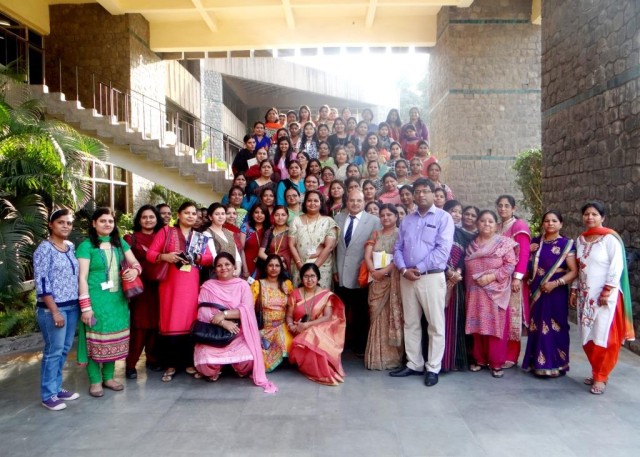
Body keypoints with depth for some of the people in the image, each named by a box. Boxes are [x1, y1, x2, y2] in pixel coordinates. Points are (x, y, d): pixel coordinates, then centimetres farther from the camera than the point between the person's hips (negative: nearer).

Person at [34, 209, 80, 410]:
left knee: (64, 349, 13)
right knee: (54, 351, 1)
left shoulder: (71, 246, 9)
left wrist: (78, 303, 11)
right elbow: (41, 283, -15)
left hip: (72, 306, 7)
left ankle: (56, 387, 27)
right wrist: (55, 311, -17)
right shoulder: (44, 249, -11)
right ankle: (48, 395, 14)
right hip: (52, 308, -7)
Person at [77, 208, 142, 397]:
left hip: (118, 298, 5)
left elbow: (135, 263, 12)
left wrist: (135, 270, -14)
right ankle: (95, 381, 14)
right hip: (96, 299, -5)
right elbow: (82, 277, -9)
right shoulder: (86, 246, -6)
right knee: (96, 339, 0)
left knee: (114, 338, 10)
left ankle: (108, 377, 24)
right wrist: (85, 306, -14)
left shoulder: (120, 243, 10)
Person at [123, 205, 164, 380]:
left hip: (158, 288, 3)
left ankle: (153, 359, 20)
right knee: (139, 326, -5)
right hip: (140, 288, -3)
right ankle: (130, 364, 3)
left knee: (155, 324, 6)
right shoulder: (131, 239, 5)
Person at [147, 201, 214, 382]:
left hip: (191, 284, 3)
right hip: (170, 283, -3)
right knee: (170, 322, -3)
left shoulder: (200, 237, 15)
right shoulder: (166, 232, 5)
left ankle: (189, 362, 15)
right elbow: (150, 253, 0)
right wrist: (164, 256, -19)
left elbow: (210, 258, 6)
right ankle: (170, 365, 6)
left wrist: (196, 258, -12)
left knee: (190, 321, 4)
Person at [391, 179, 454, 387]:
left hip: (432, 277, -5)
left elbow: (442, 250, -12)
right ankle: (414, 364, 24)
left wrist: (419, 269, -13)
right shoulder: (407, 220, 15)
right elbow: (398, 248, 11)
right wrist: (404, 269, -7)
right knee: (410, 323, 12)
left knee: (436, 325, 2)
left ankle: (433, 368, 14)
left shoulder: (443, 218, -2)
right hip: (407, 277, 5)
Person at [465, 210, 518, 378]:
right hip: (475, 292, 4)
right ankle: (480, 360, 19)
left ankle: (497, 363, 8)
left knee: (496, 326, -2)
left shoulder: (504, 242, 0)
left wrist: (492, 276, -18)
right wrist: (468, 285, 4)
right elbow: (466, 268, 16)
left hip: (496, 292, -4)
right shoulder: (471, 245, 13)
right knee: (478, 327, 8)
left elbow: (510, 264, -9)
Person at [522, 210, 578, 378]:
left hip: (556, 292, -4)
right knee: (537, 327, 9)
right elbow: (527, 265, 16)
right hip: (536, 292, 4)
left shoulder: (566, 244, -5)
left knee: (554, 328, 0)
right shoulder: (535, 242, 9)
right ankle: (537, 362, 20)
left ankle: (555, 364, 12)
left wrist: (556, 283, -19)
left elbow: (574, 271, -10)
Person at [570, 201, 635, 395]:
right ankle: (597, 372, 22)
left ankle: (601, 377, 8)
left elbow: (617, 267, -13)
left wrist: (607, 291, -16)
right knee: (588, 336, 8)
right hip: (585, 295, 6)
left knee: (604, 336, -4)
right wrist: (574, 290, 11)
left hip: (605, 296, -6)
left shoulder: (610, 238, -9)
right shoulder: (580, 240, 10)